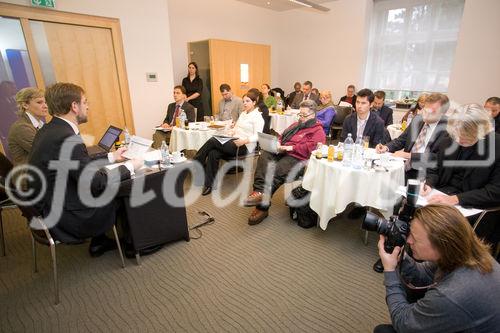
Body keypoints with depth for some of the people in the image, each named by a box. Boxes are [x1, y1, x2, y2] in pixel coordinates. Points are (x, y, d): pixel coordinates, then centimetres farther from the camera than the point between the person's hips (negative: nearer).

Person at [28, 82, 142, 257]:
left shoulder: (49, 130, 3)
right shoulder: (67, 139, -27)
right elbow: (96, 182, -25)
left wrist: (111, 157, 16)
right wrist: (129, 167, -13)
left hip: (50, 206, 9)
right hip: (66, 218, -9)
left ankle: (98, 242, 28)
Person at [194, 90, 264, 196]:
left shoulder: (257, 117, -2)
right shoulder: (243, 113, 23)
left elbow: (257, 136, -11)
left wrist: (245, 140, -27)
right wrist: (228, 134, 3)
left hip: (244, 146, -7)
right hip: (234, 142, 7)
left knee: (212, 141, -23)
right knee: (213, 154, -22)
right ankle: (209, 185, -19)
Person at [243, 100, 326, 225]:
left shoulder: (318, 130, 7)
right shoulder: (296, 125, 32)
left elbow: (311, 147, -10)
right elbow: (282, 136, 30)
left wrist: (291, 147, -13)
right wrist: (278, 144, 6)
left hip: (297, 158, -7)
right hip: (281, 152, 7)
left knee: (277, 171, -34)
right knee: (264, 156, -26)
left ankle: (262, 207, -33)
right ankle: (259, 191, -40)